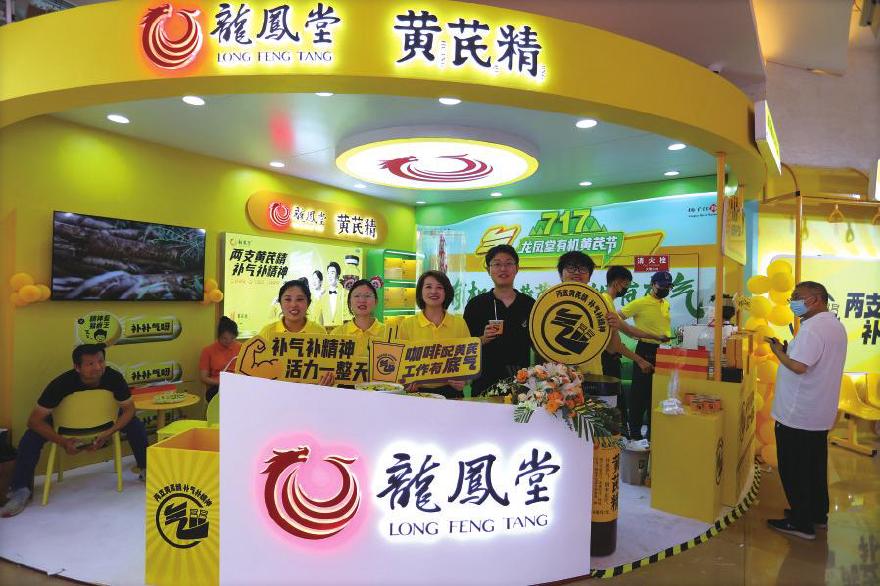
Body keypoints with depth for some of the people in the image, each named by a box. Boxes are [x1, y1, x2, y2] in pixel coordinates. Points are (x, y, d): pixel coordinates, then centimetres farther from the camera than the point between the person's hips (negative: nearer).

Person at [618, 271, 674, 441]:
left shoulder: (666, 304, 12)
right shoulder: (640, 303, -11)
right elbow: (617, 317, -16)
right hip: (646, 351, -7)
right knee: (640, 392, 0)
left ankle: (653, 431, 27)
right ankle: (634, 433, 10)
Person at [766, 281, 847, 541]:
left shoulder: (812, 328, -22)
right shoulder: (835, 325, 11)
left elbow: (799, 367, -30)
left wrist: (778, 352, -14)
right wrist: (789, 350, 6)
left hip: (797, 415, -10)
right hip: (820, 414, 10)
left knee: (793, 469, 2)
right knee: (815, 466, 20)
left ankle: (801, 523, 11)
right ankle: (818, 514, 33)